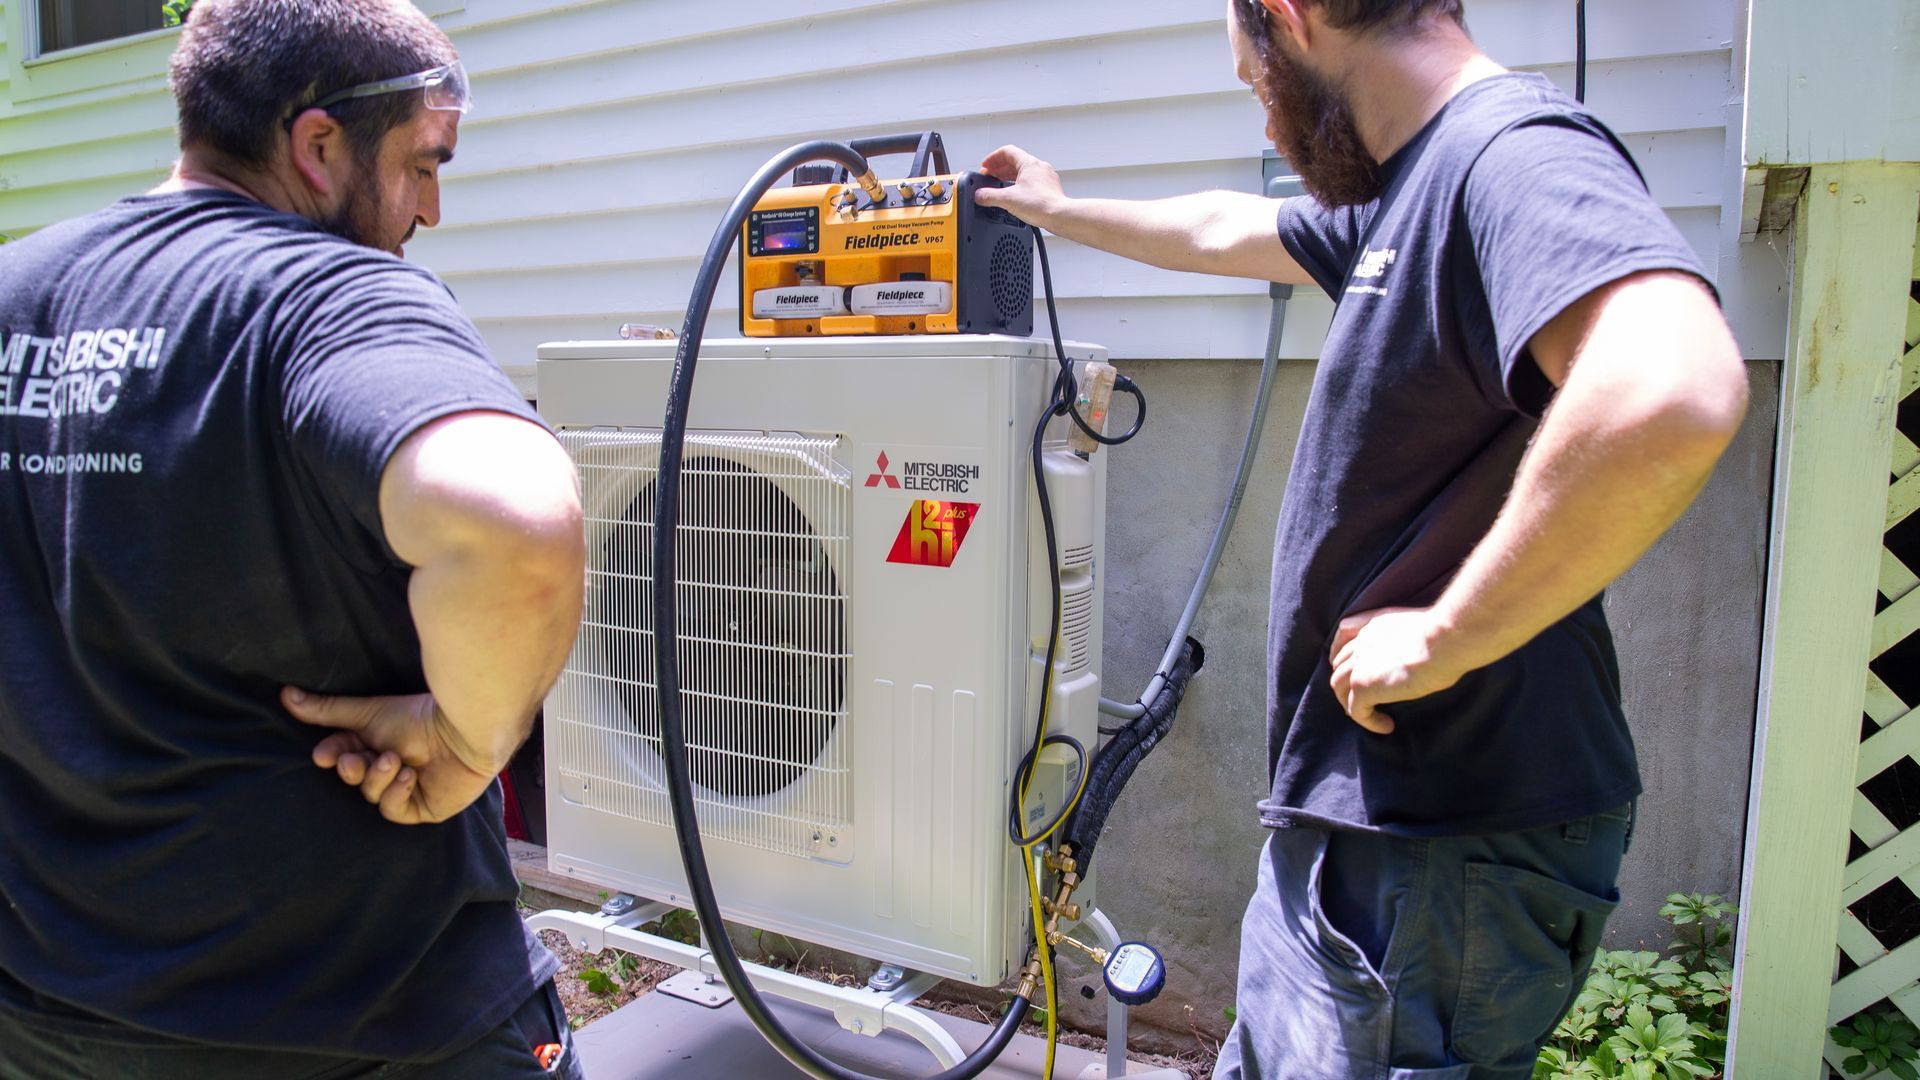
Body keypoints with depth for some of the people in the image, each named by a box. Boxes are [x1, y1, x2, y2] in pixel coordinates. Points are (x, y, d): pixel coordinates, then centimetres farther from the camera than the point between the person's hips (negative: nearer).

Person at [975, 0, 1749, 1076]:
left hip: (1451, 852, -10)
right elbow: (1227, 229, 30)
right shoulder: (1401, 194, 13)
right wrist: (1059, 210, 43)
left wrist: (1440, 638, -26)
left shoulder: (1517, 153, -19)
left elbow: (1672, 398, -37)